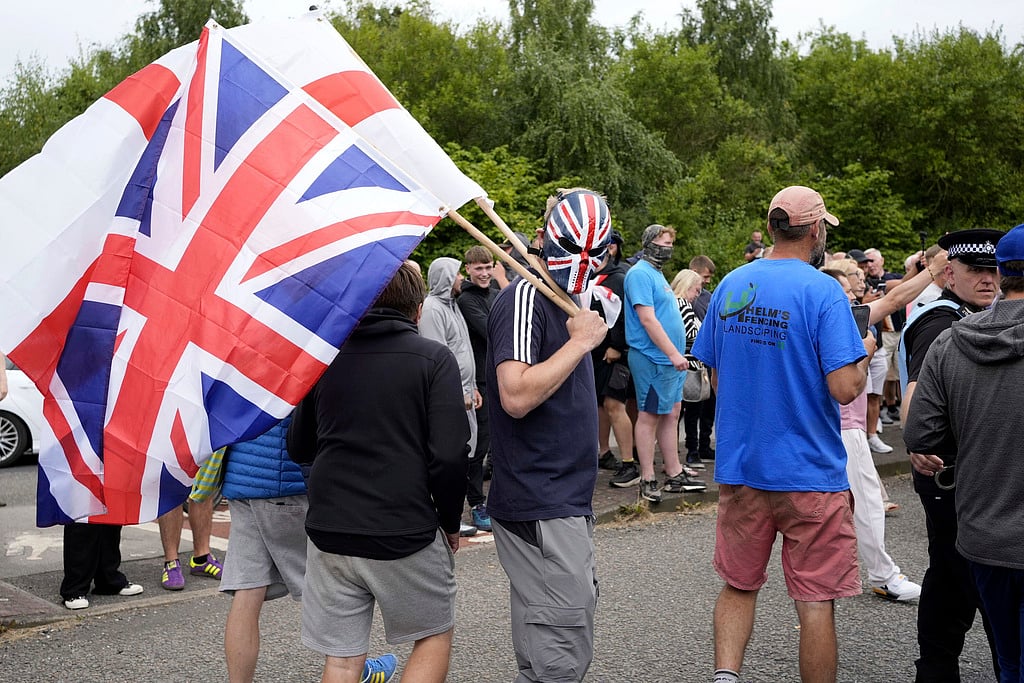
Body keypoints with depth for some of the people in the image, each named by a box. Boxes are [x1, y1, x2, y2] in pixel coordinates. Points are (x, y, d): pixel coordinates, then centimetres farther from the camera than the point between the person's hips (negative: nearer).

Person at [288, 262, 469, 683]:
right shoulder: (433, 358, -5)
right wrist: (451, 522, 2)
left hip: (329, 530, 3)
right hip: (406, 532, -3)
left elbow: (298, 448, 12)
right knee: (434, 637, 18)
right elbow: (448, 456, -13)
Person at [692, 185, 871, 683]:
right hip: (810, 474, -5)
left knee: (738, 585, 18)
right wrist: (864, 357, 0)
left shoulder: (729, 286, 3)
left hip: (738, 468, 5)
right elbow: (844, 389, -19)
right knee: (816, 600, 8)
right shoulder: (824, 292, -14)